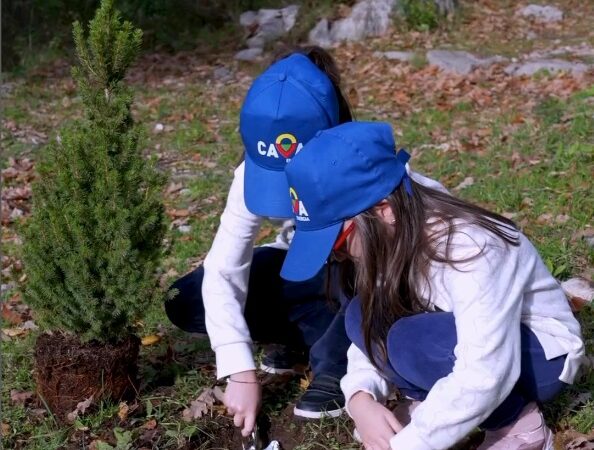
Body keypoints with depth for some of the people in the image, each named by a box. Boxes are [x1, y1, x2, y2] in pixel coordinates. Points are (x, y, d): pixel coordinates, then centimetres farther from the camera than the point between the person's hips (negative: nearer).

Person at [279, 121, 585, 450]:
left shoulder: (470, 249, -34)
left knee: (413, 340, -31)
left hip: (544, 355, -7)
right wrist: (360, 397, -25)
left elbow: (484, 378, -39)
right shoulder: (399, 238, -11)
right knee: (363, 316, -15)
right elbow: (370, 329, -5)